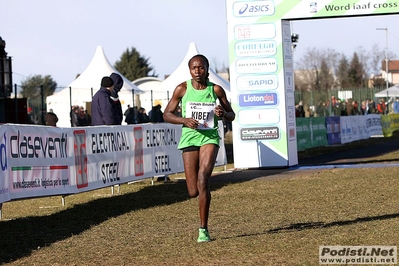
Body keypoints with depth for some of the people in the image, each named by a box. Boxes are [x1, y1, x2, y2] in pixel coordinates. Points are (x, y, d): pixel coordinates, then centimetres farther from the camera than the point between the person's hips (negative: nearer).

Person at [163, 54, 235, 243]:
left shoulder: (216, 90, 1)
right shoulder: (182, 89, 0)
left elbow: (232, 116, 11)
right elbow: (167, 114, 5)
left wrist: (223, 113, -13)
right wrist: (184, 120, -14)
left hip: (210, 137, -1)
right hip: (189, 137, 1)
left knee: (203, 178, -22)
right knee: (193, 192, -2)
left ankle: (203, 229, -15)